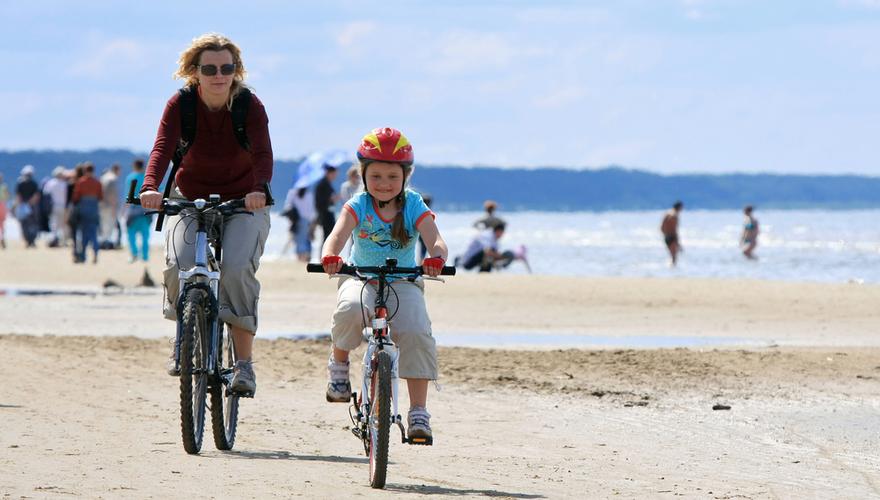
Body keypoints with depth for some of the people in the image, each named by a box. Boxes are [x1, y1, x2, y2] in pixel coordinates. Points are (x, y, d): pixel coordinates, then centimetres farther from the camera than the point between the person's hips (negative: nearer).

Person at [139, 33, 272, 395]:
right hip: (191, 199, 1)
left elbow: (262, 153, -29)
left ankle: (244, 362, -19)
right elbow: (162, 148, -28)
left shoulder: (249, 105, -16)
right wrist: (150, 188, -48)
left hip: (244, 202, -1)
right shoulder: (181, 105, -13)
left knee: (237, 268, -26)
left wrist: (260, 189, -51)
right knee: (180, 266, -24)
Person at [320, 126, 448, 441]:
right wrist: (330, 256, -47)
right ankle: (339, 362, -4)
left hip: (403, 283, 0)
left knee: (416, 332, -27)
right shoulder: (358, 206, -6)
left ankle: (418, 412, -19)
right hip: (361, 279, 0)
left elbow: (435, 240, -21)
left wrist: (436, 258, -46)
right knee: (351, 309, -36)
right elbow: (338, 234, -23)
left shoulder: (414, 207, -6)